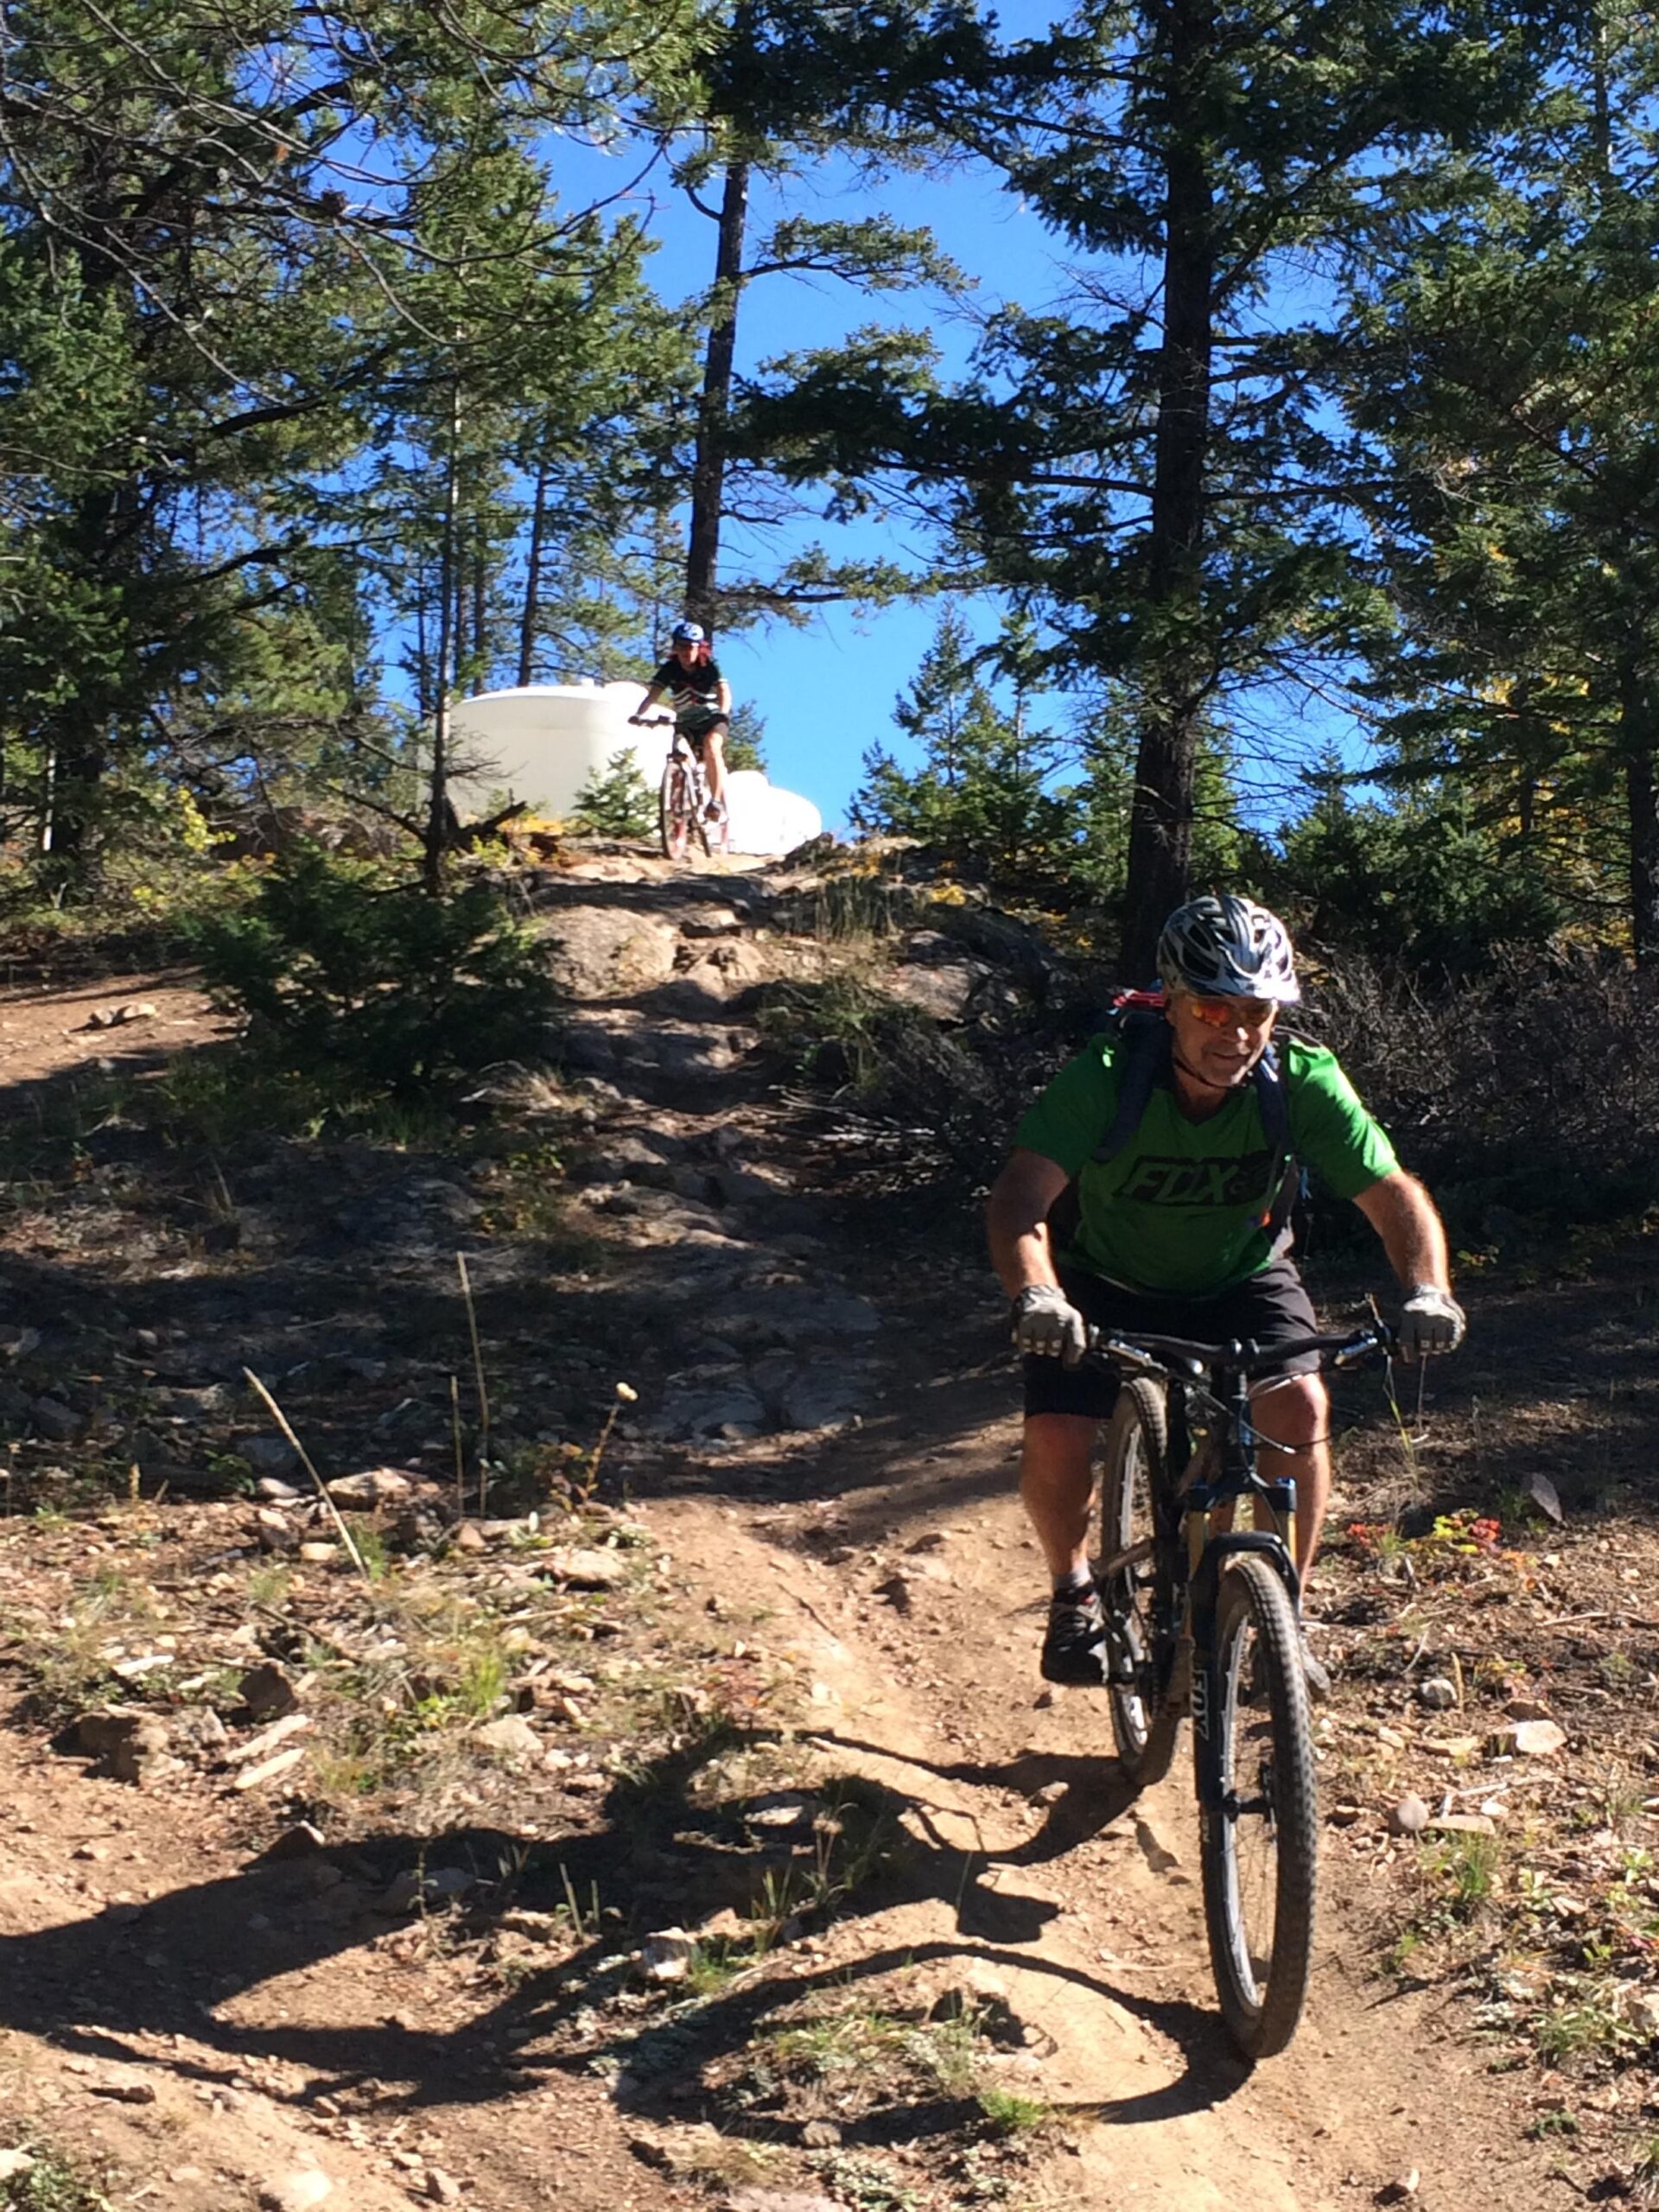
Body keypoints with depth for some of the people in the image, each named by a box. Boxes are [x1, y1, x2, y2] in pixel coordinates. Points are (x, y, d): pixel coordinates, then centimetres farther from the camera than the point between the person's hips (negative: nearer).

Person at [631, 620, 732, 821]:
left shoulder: (709, 668, -18)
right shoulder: (670, 669, -13)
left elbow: (724, 692, -31)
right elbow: (653, 696, -22)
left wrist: (722, 712, -52)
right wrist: (639, 714, -41)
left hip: (712, 718, -4)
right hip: (685, 721, 4)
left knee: (711, 747, -32)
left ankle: (717, 800, -29)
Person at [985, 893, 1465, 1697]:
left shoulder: (1303, 1081, -24)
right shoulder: (1106, 1075, -30)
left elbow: (1394, 1193, -23)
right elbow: (1019, 1199, -38)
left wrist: (1427, 1291, -42)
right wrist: (1036, 1297, -57)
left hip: (1241, 1278, 1)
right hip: (1110, 1284, -1)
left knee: (1298, 1407, -24)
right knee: (1055, 1438, -20)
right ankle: (1074, 1595, 10)